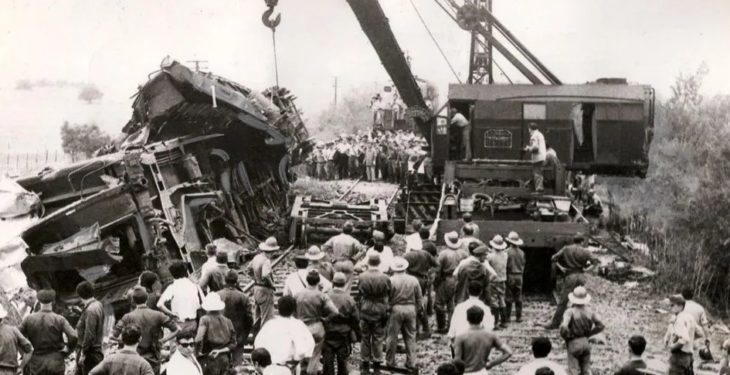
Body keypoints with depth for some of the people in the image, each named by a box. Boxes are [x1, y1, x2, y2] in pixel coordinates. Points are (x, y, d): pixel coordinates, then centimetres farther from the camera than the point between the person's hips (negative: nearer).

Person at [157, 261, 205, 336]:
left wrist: (171, 313, -9)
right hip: (193, 323, 4)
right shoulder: (195, 286, 2)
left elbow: (159, 304, -18)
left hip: (179, 325, -4)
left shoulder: (172, 287, -8)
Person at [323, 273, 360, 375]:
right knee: (342, 362, 12)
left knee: (328, 362, 6)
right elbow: (356, 319, -3)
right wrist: (357, 335, 10)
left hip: (328, 336, 0)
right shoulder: (349, 300, -9)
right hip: (344, 336, 1)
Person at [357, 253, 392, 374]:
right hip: (379, 311, 0)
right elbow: (388, 296, -2)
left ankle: (365, 365, 18)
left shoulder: (361, 277, -10)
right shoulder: (385, 278, -11)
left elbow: (357, 295, -3)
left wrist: (358, 311, 7)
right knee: (378, 339, 8)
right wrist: (386, 312, 9)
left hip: (364, 311, 1)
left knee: (365, 338, 12)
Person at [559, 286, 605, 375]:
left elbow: (564, 327, -28)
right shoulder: (589, 311, 0)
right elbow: (600, 326, 4)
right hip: (585, 342, 5)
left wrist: (565, 337, -8)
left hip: (574, 343, -5)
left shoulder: (570, 312, -16)